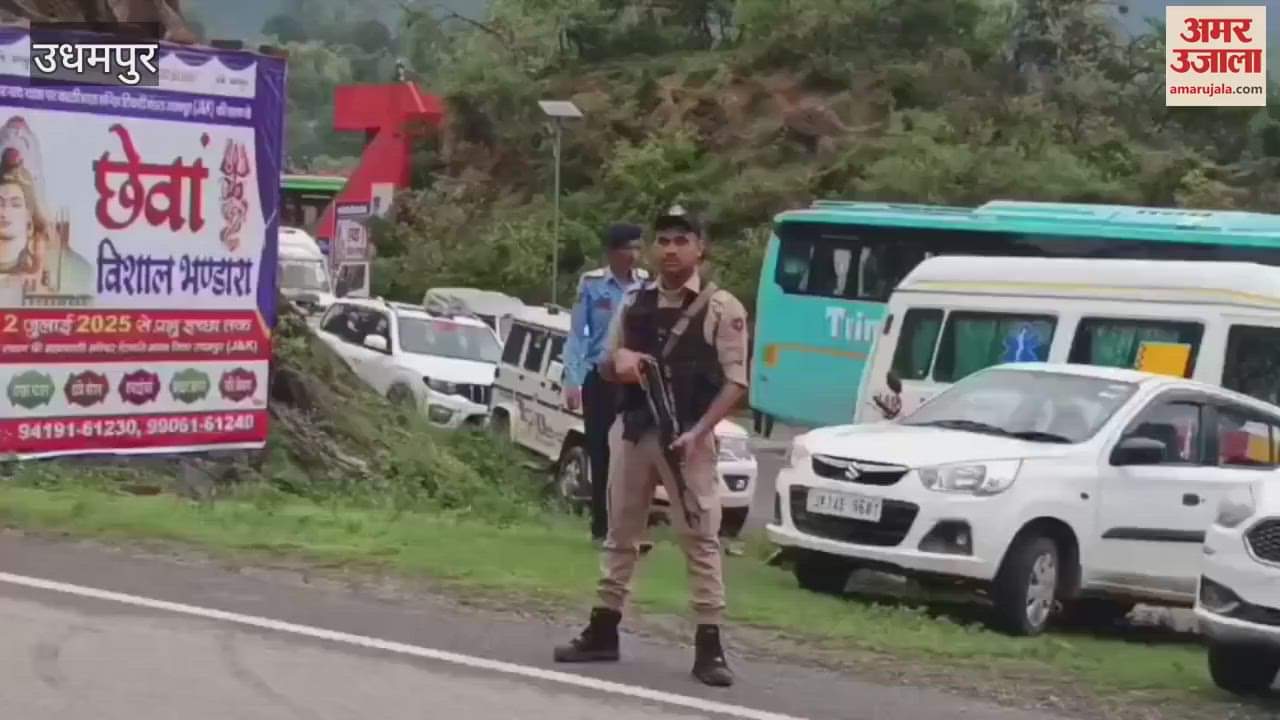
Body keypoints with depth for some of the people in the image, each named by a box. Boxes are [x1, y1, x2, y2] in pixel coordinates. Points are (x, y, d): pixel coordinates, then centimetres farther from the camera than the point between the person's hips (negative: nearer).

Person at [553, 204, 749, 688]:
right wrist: (617, 362, -7)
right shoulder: (634, 303, 11)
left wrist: (698, 431, -18)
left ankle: (709, 646, -4)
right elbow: (605, 368, 18)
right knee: (621, 534, 12)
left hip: (687, 437, -5)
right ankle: (602, 632, 21)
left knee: (700, 538, -6)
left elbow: (735, 381, -7)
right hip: (632, 431, 5)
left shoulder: (721, 307, -3)